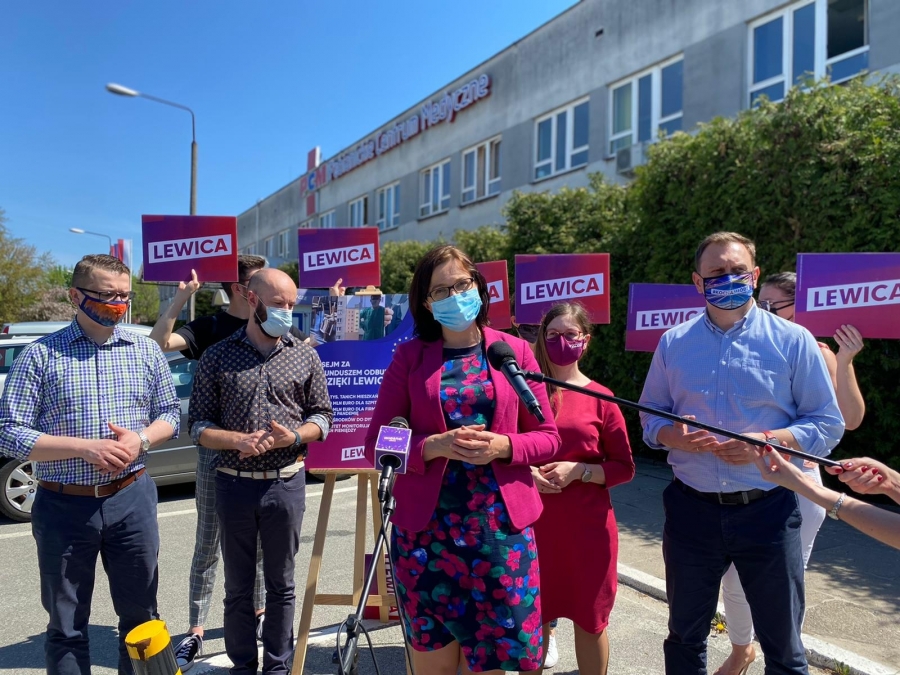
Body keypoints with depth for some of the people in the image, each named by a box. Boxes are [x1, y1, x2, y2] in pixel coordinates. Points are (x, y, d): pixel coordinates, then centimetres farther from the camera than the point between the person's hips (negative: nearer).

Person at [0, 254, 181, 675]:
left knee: (140, 612, 14)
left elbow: (170, 413, 9)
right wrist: (84, 447, -19)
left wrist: (141, 439, -12)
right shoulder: (40, 355, -5)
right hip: (64, 506, -2)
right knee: (66, 625, 12)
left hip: (132, 499, 2)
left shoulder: (145, 350, 4)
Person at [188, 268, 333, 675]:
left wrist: (295, 435, -14)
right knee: (238, 586, 13)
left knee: (281, 584, 12)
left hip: (286, 484, 1)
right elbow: (198, 426, 0)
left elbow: (322, 416, 6)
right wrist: (237, 440, -18)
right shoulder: (217, 357, -1)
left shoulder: (305, 356, 2)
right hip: (234, 485, 0)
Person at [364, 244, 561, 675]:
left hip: (500, 528, 1)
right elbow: (377, 444, 0)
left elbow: (548, 437, 5)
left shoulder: (514, 350, 4)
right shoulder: (409, 356, 1)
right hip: (425, 530, 0)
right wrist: (434, 446, -16)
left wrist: (502, 446, -13)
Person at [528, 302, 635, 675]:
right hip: (534, 521, 1)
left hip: (588, 526, -1)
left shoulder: (600, 398, -2)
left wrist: (577, 470, -15)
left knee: (590, 619, 12)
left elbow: (625, 467, 0)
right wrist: (525, 471, -10)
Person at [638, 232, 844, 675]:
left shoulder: (792, 340, -4)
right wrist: (672, 435, -13)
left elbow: (828, 425, -3)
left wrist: (767, 442, -20)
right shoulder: (673, 342, 4)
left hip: (767, 510, -2)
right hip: (691, 509, 2)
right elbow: (649, 416, 9)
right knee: (685, 636, 19)